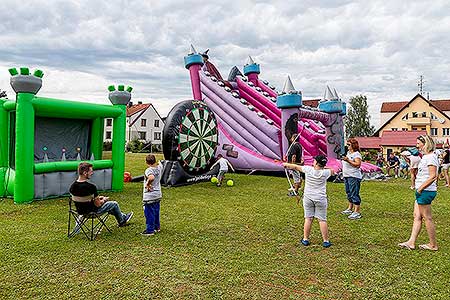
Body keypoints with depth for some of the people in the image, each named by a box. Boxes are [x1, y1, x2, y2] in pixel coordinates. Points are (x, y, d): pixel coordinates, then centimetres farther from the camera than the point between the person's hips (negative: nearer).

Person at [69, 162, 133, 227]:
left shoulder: (72, 186, -8)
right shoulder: (91, 187, -31)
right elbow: (98, 204, -22)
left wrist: (97, 198, 14)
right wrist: (104, 200, 0)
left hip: (80, 211, 8)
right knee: (114, 204, 15)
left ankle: (123, 216, 45)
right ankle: (122, 221, 40)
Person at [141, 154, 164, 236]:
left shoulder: (149, 170, -23)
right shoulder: (159, 167, -1)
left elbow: (151, 177, -43)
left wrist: (147, 184, -30)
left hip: (149, 196, -8)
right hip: (158, 195, 8)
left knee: (149, 213, 4)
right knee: (156, 212, 22)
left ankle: (150, 230, 12)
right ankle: (157, 227, 35)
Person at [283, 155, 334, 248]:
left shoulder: (308, 169, -10)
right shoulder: (325, 173, -9)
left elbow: (296, 167, 5)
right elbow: (332, 171, 13)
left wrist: (287, 164, 21)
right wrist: (323, 168, 19)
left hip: (308, 198, 1)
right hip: (320, 199, -1)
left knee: (308, 219, 9)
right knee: (322, 220, 4)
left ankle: (305, 239, 17)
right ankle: (326, 241, 10)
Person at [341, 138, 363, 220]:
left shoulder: (356, 154, -10)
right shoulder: (348, 153, 17)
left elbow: (358, 164, -23)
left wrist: (348, 160, -26)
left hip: (354, 177, -9)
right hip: (346, 176, 9)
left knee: (354, 194, -9)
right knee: (349, 193, 16)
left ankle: (357, 212, -5)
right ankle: (350, 209, 27)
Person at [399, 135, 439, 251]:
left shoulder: (431, 157, -16)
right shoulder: (425, 156, 15)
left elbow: (433, 176, -23)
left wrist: (421, 188, -18)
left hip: (426, 192, -10)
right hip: (421, 192, 10)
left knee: (427, 218, 0)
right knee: (417, 217, 9)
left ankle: (433, 245, 13)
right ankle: (411, 242, 13)